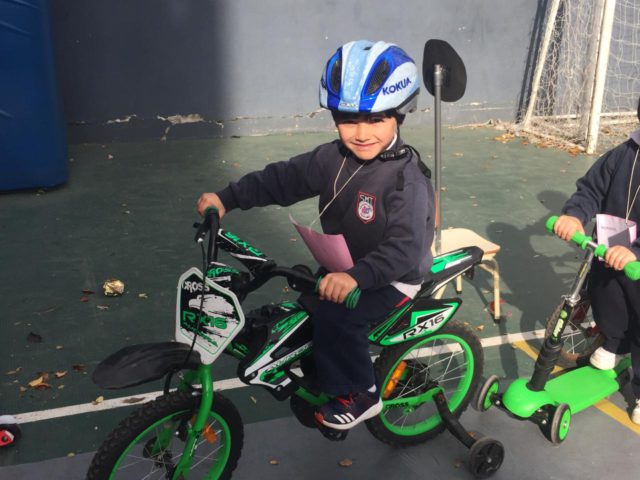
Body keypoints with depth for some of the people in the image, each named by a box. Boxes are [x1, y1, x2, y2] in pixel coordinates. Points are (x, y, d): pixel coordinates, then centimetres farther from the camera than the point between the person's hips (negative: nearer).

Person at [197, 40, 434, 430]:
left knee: (335, 317, -26)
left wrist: (356, 277, -48)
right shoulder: (333, 158, -5)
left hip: (393, 278, -7)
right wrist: (227, 198, -11)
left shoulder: (406, 179, -26)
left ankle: (359, 395, -2)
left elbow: (404, 249, -33)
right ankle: (316, 375, 32)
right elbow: (284, 179, -3)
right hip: (342, 267, 8)